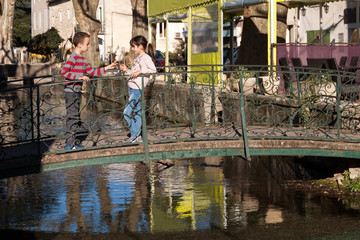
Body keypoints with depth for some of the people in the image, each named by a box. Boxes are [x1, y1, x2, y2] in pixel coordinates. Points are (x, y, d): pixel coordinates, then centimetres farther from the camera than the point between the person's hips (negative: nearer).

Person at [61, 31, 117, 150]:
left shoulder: (82, 59, 15)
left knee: (76, 116, 13)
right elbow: (64, 72, -25)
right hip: (71, 91, -10)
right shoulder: (73, 58, -15)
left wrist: (106, 68, 14)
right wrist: (79, 77, -26)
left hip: (77, 91, 10)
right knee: (72, 116, -7)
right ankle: (69, 143, -2)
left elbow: (92, 72, 19)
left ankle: (73, 141, 21)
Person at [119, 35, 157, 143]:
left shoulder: (146, 57, -10)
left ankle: (135, 135, -4)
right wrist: (127, 70, 11)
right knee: (136, 112, 11)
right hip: (132, 88, 9)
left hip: (137, 89, -9)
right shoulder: (138, 58, 18)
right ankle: (137, 136, 16)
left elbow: (153, 70, -19)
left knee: (127, 112, -11)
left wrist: (140, 71, -24)